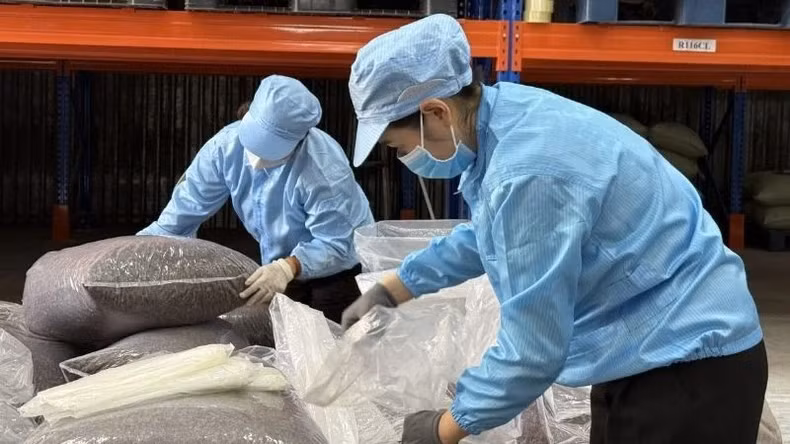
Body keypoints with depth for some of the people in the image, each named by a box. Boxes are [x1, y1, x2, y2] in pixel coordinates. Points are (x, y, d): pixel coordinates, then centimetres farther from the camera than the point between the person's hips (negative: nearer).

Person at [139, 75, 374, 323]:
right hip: (287, 268, 5)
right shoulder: (227, 145, -18)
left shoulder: (325, 170, -34)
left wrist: (289, 268, -51)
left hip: (342, 269, -5)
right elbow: (185, 210, -12)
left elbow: (335, 245, -34)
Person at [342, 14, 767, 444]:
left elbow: (532, 351, -25)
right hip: (651, 352, 9)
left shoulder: (527, 173, -30)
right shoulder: (506, 114, 0)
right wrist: (391, 290, 24)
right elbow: (485, 237, 21)